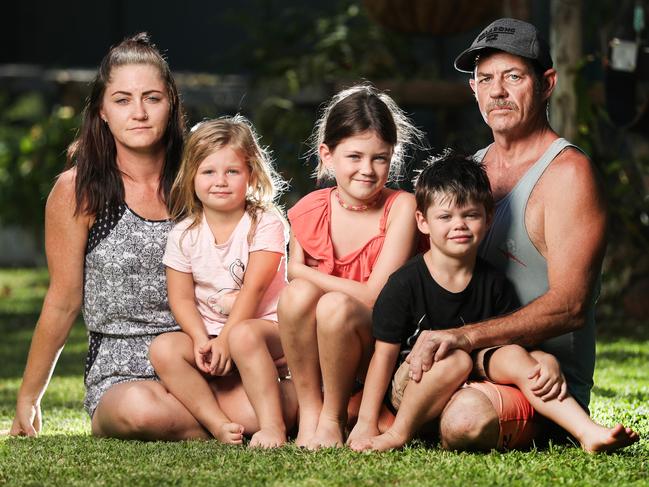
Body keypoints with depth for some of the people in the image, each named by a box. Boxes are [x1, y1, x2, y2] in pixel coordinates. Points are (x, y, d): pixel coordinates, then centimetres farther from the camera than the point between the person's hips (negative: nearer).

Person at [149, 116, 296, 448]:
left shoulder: (265, 224, -7)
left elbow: (253, 289, -15)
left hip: (263, 327, -4)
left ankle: (272, 425, -38)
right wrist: (201, 341, -17)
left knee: (244, 336, -38)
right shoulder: (184, 234, 4)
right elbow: (182, 299, 1)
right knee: (163, 349, -22)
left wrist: (226, 338, -22)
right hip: (209, 335, 4)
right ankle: (218, 423, -28)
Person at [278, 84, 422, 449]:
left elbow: (373, 296, -18)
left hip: (382, 347, -3)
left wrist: (307, 274, -12)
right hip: (314, 353, 3)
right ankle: (309, 413, -14)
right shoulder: (309, 211, 0)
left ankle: (334, 419, -10)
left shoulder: (400, 207, -12)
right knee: (298, 292, -26)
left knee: (335, 306, -32)